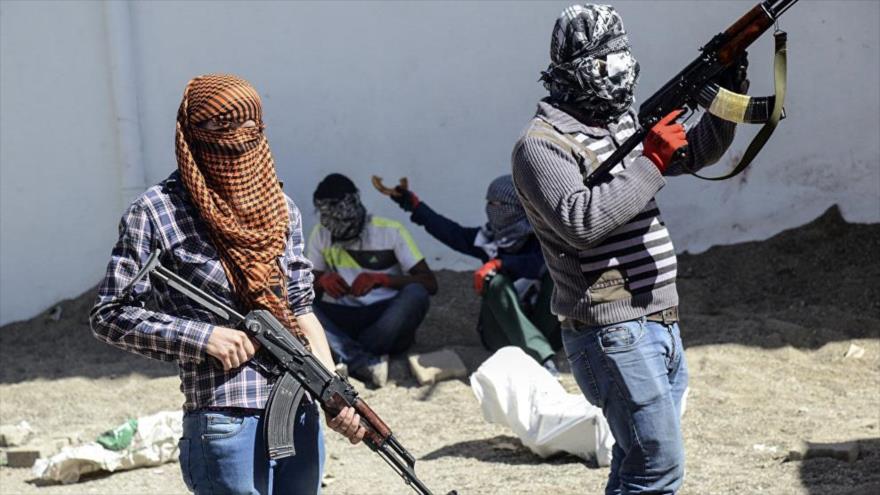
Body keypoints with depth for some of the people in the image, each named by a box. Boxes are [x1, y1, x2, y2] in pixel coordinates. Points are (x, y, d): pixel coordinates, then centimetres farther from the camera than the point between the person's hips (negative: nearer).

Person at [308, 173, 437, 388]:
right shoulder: (321, 234, 8)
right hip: (342, 319, 2)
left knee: (415, 294, -33)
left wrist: (381, 279, -22)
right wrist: (322, 280, -11)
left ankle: (347, 359, -31)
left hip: (386, 317, -2)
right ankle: (366, 362, -39)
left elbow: (430, 283, -7)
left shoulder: (390, 231, -1)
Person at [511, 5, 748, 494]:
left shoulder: (627, 121, 14)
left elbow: (698, 152, 22)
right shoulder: (541, 144, -12)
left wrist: (728, 99, 4)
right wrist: (651, 162, -22)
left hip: (660, 322, 9)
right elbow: (580, 222, -25)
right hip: (613, 331, -9)